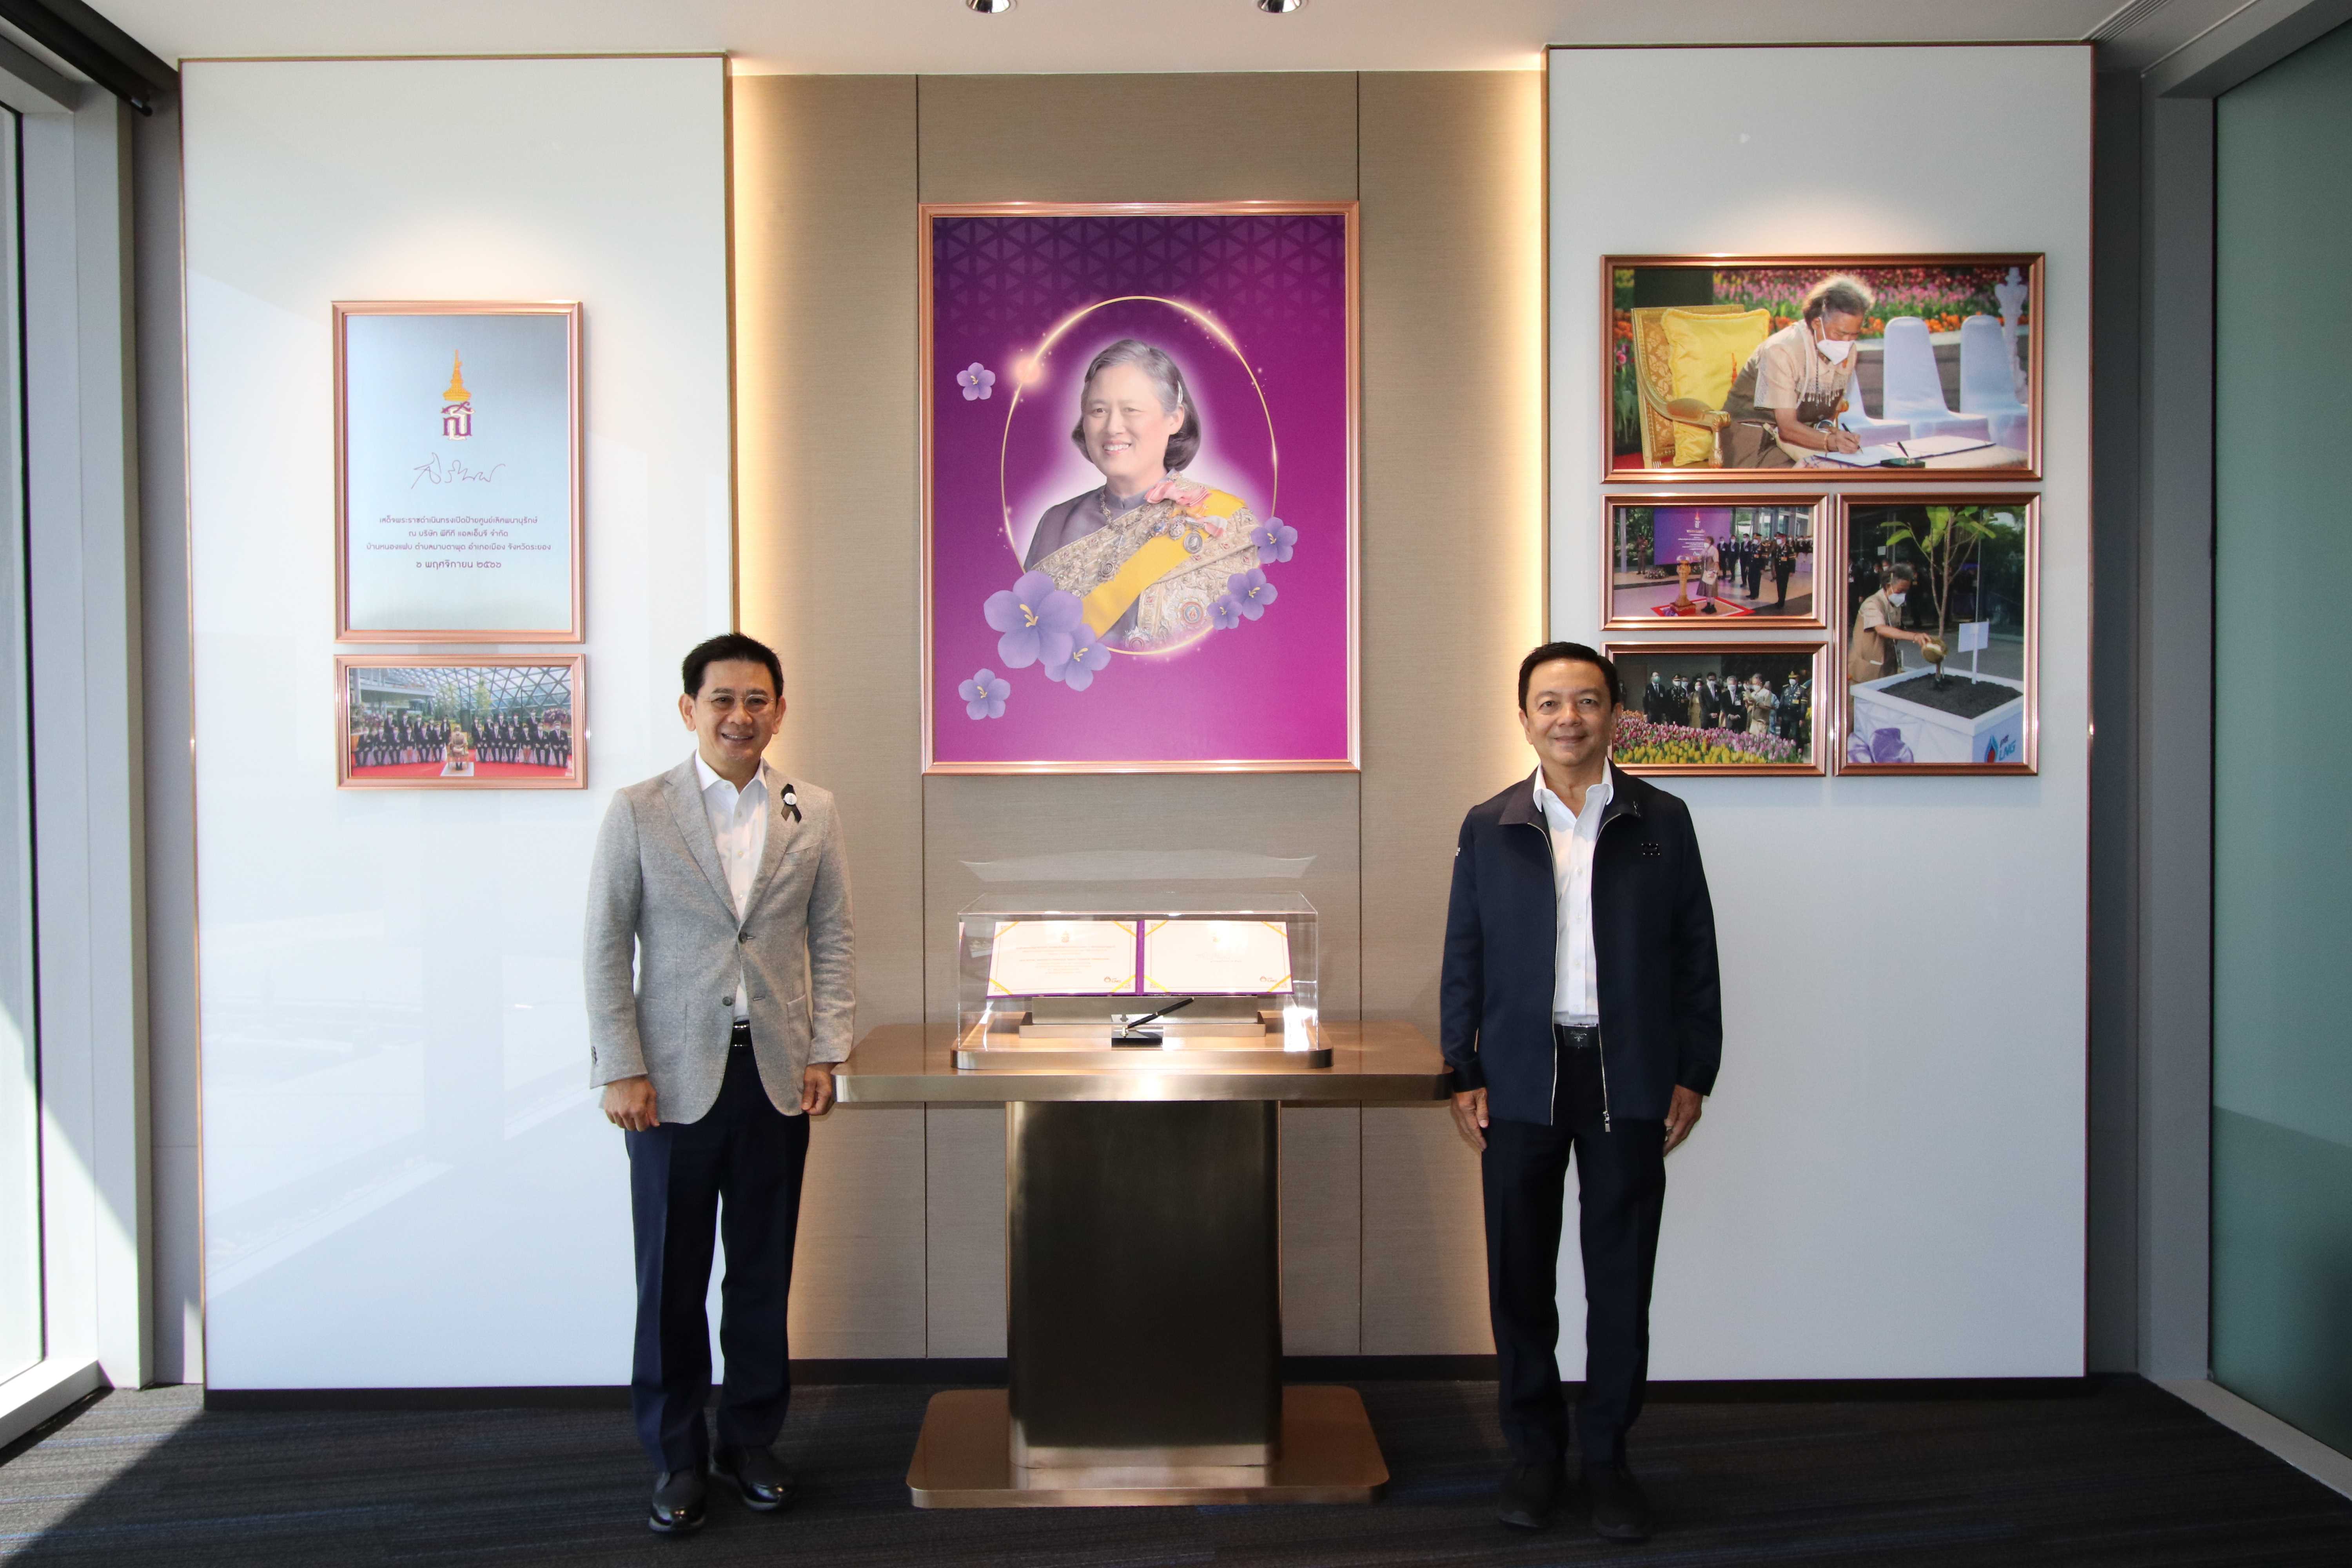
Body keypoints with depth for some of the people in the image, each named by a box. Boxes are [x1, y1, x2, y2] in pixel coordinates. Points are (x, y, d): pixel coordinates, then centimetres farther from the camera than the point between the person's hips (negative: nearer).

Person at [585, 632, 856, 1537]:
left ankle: (751, 1444, 27)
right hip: (674, 1079, -2)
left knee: (764, 1274, 11)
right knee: (672, 1279, 7)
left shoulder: (813, 816, 5)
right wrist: (622, 1071, -7)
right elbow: (606, 948, -2)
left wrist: (825, 1052, 0)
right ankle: (676, 1458, 23)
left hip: (777, 1078, 2)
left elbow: (832, 940, 7)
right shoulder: (638, 813, -1)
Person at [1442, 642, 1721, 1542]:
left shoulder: (1662, 821, 3)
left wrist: (1692, 1076, 1)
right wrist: (1463, 1077, 0)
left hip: (1629, 1079, 0)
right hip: (1523, 1078, 1)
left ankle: (1606, 1455, 23)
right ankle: (1535, 1450, 25)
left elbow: (1696, 954, 5)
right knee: (1520, 1273, 8)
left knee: (1621, 1277, 6)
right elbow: (1463, 959, 5)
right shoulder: (1489, 828, 3)